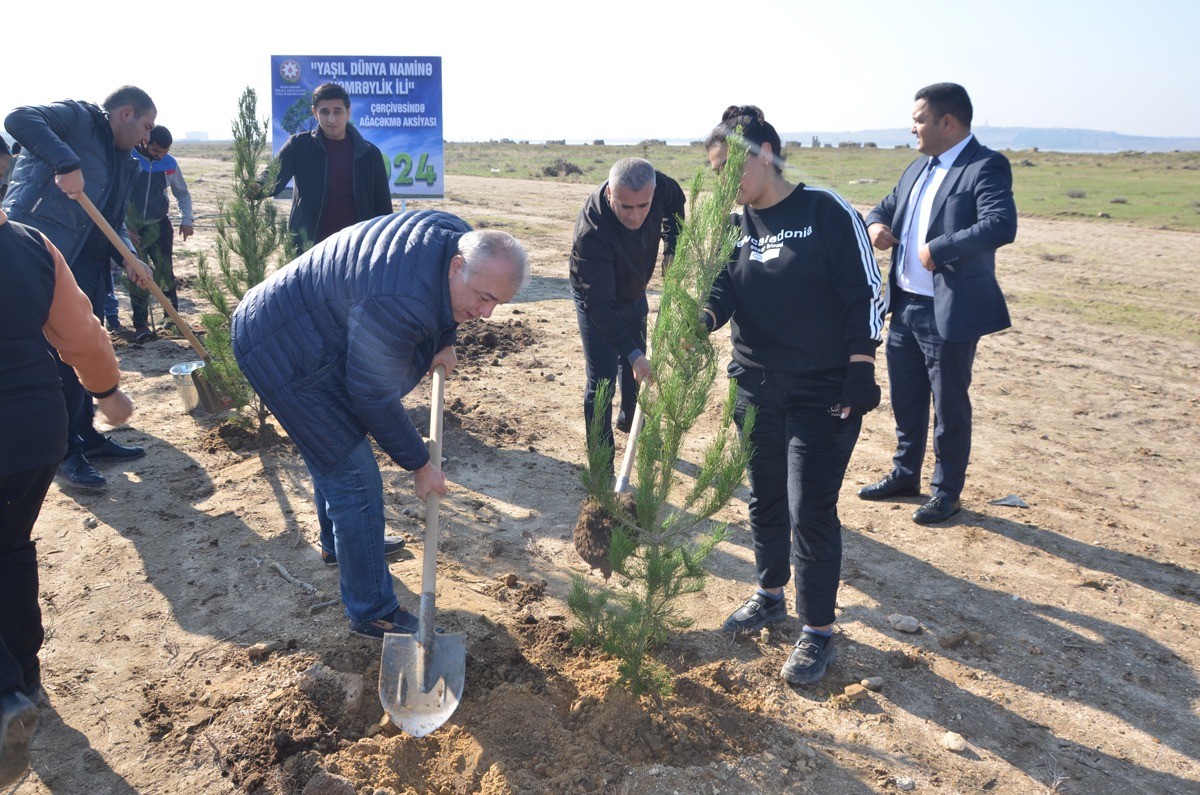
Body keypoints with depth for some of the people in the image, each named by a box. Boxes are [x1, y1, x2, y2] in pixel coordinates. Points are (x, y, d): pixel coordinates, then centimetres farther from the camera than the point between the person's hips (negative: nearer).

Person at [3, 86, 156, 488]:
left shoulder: (126, 163, 19)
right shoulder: (77, 117, -2)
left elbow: (115, 222, 16)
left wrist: (129, 258, -3)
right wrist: (66, 163, -31)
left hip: (84, 263, 9)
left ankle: (86, 436, 29)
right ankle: (64, 450, 7)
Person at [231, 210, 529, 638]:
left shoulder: (458, 237, -11)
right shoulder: (399, 304, -37)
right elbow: (375, 397, -26)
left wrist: (444, 341, 8)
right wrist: (419, 464, -15)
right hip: (283, 354, -10)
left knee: (332, 451, 28)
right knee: (354, 480, -8)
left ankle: (340, 544, 52)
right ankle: (372, 611, 5)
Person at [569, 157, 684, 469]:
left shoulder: (660, 186, -27)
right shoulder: (591, 232, -43)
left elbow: (676, 204, 1)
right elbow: (599, 305, -38)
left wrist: (672, 250, -7)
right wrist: (632, 353, -40)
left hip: (635, 292, 6)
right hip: (596, 301, -6)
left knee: (635, 364, 24)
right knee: (602, 382, -8)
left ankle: (629, 419, 51)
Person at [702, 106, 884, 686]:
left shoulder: (827, 213, -11)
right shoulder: (734, 224, 6)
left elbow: (866, 294, -10)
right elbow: (723, 289, -2)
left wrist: (860, 372, -14)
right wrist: (702, 319, -25)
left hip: (824, 392, -5)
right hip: (756, 386, 6)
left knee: (810, 510, -3)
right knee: (765, 497, 17)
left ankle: (818, 629, 15)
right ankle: (770, 595, 38)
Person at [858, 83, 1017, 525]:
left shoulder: (985, 168, -14)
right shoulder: (919, 167, 13)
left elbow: (1001, 226, -29)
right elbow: (886, 207, 23)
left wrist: (937, 249, -25)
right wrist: (876, 225, 0)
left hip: (950, 311, -8)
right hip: (905, 306, 8)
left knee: (950, 406, 6)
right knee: (905, 399, 19)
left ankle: (947, 493, 22)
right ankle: (905, 475, 36)